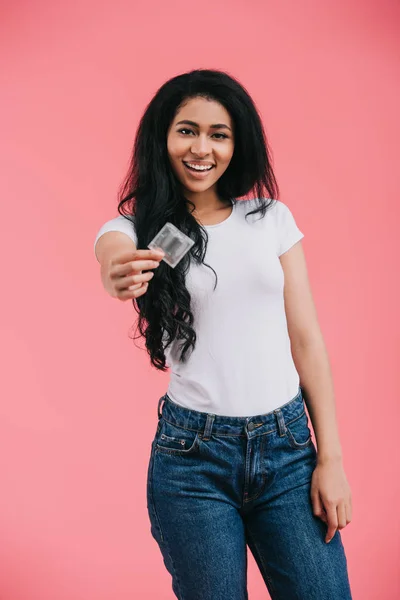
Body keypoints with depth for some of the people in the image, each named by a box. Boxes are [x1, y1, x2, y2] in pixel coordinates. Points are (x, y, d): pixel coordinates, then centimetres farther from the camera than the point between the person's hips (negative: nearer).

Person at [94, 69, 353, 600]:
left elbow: (307, 340, 4)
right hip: (193, 456, -1)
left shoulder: (273, 218, 5)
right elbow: (114, 254, -25)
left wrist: (331, 457, 1)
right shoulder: (138, 226, 0)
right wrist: (118, 275, -50)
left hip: (289, 444, 2)